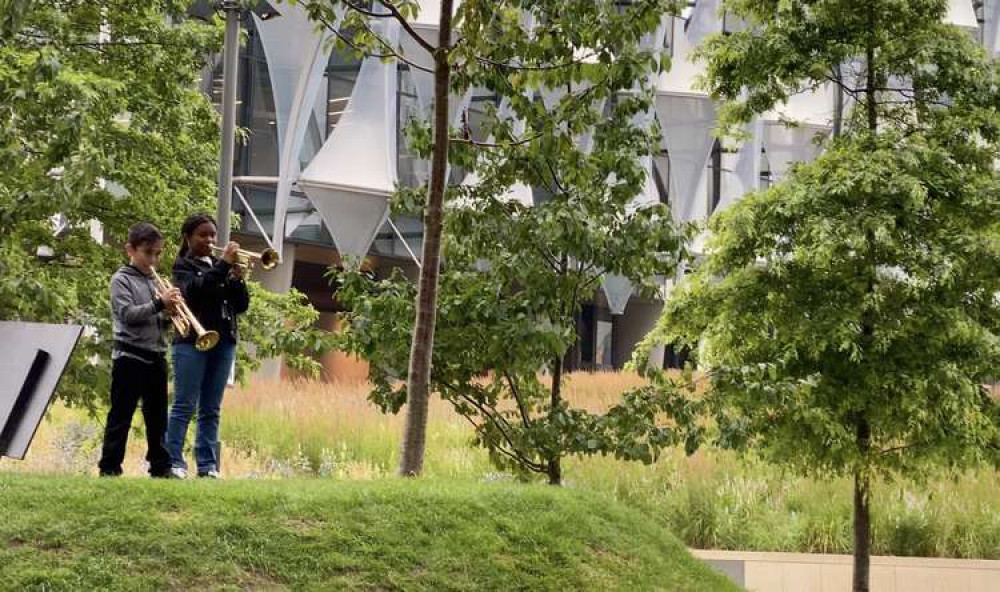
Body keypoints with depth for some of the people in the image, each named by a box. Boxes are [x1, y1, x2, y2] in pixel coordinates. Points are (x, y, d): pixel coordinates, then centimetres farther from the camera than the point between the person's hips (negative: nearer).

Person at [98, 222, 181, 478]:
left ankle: (160, 466, 15)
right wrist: (159, 304, -22)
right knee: (121, 415, -4)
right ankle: (109, 467, -1)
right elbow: (127, 314, -16)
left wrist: (170, 313, -4)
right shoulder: (122, 280, -3)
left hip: (156, 357, 6)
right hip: (130, 357, -6)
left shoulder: (156, 282, 16)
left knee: (158, 416, 10)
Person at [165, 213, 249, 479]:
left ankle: (208, 465, 4)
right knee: (185, 406, -7)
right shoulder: (183, 265, 3)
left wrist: (237, 279, -7)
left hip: (223, 342, 5)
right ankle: (174, 462, -7)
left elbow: (241, 306, 11)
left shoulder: (220, 266, 17)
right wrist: (224, 264, -20)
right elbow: (195, 290, -18)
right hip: (193, 340, -5)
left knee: (211, 409, 4)